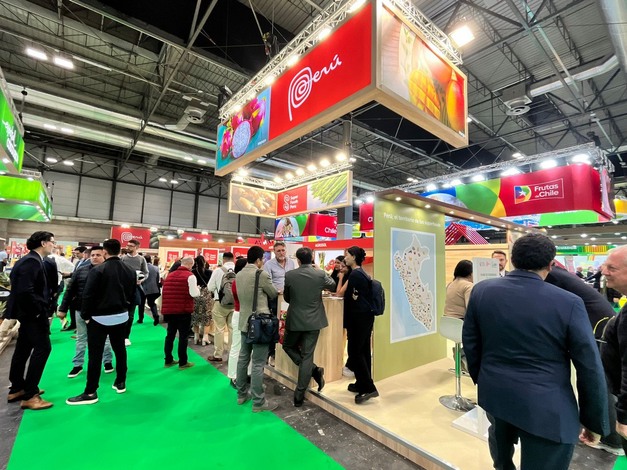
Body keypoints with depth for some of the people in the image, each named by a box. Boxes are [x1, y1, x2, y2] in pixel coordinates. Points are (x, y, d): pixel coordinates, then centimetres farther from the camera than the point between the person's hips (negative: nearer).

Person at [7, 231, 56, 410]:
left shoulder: (32, 260, 10)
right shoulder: (32, 261, -20)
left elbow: (32, 288, 14)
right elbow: (25, 291, -27)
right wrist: (38, 311, -16)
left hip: (28, 312, 11)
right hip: (31, 313, -11)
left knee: (23, 349, 17)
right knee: (43, 347, -7)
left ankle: (17, 389, 30)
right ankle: (29, 395, 2)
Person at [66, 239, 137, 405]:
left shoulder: (97, 270, -14)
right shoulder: (130, 271, 1)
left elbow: (88, 295, -14)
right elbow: (132, 295, 5)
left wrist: (85, 315, -2)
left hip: (99, 317, -5)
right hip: (121, 316, 5)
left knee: (95, 355, 3)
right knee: (120, 350, 16)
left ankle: (90, 392, 10)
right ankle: (121, 382, 28)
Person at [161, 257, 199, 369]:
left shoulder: (170, 275, 10)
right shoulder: (190, 276, -12)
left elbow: (165, 292, 14)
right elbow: (194, 294, -16)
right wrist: (197, 288, 2)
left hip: (169, 310, 6)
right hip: (183, 311, -6)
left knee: (170, 335, 17)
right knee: (183, 336, 3)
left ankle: (168, 360, 27)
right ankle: (183, 362, 11)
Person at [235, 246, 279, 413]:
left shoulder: (239, 275, 5)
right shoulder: (261, 274, -17)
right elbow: (274, 294, -4)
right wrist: (275, 290, 18)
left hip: (244, 321, 8)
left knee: (243, 358, 18)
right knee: (258, 363, 0)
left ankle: (242, 394, 32)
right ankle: (258, 402, 11)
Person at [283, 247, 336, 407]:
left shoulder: (289, 275, -11)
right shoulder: (320, 274, -10)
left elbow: (287, 298, 3)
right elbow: (333, 287, 11)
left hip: (295, 320, -1)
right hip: (313, 321, 1)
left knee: (288, 346, 24)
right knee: (307, 355, 8)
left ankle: (313, 370, 11)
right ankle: (299, 396, 13)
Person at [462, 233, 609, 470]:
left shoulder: (482, 290, -9)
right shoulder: (569, 303, -17)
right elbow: (590, 369, -10)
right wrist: (594, 420, 5)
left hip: (495, 394, 4)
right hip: (546, 408, -3)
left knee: (502, 444, 30)